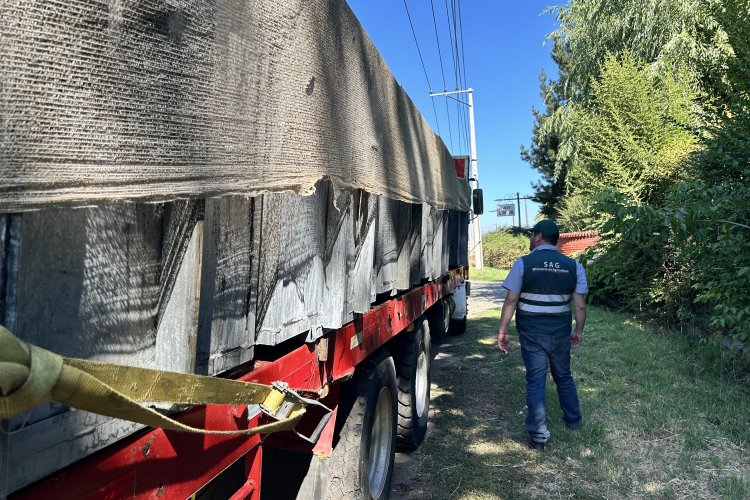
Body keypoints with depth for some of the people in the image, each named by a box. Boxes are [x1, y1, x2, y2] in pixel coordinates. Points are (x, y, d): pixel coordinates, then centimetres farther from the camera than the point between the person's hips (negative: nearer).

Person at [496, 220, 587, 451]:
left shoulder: (523, 264, -8)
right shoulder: (573, 266, 1)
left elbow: (511, 302, -10)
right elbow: (580, 306, 0)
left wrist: (502, 331, -3)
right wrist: (578, 331, 14)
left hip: (532, 333, -3)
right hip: (560, 332, 4)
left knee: (535, 382, 4)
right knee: (564, 377, 22)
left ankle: (538, 437, 7)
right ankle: (574, 421, 40)